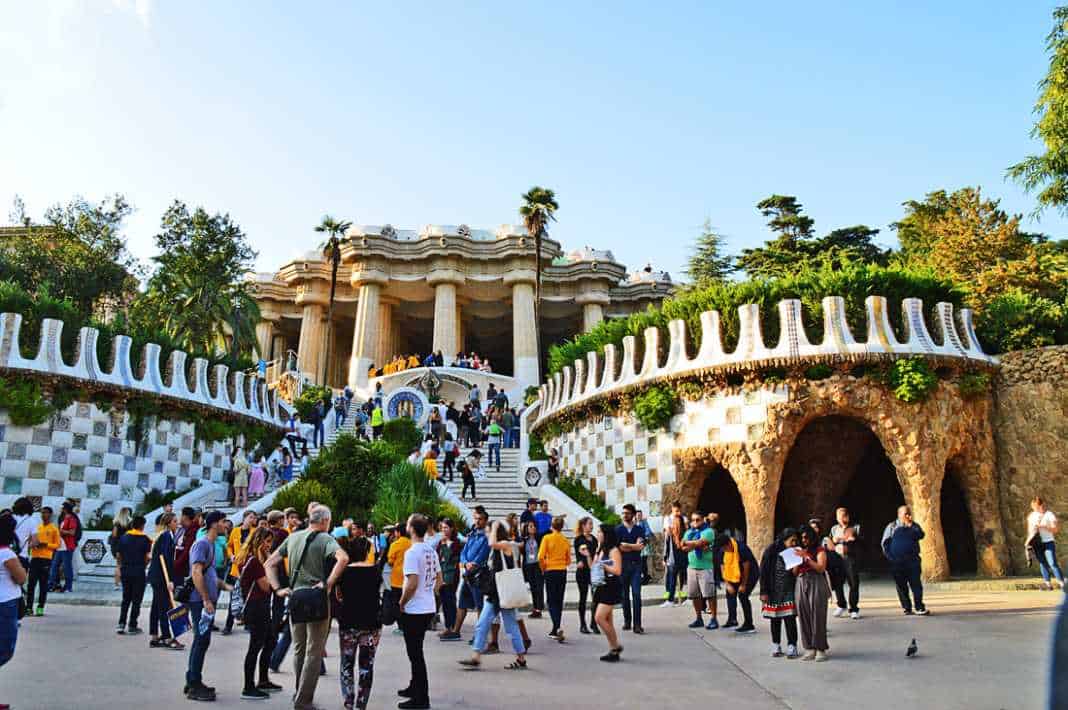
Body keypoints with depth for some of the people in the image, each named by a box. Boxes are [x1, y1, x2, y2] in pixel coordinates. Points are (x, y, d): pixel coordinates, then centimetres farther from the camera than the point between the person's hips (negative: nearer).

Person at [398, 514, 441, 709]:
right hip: (429, 608, 8)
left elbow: (412, 584, -24)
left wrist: (401, 603, -11)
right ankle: (415, 688, 34)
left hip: (414, 610, -8)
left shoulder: (412, 552, -18)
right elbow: (439, 580, 14)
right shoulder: (432, 551, 8)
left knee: (415, 654, 1)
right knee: (416, 651, 22)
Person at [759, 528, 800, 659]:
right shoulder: (771, 551, -9)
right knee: (775, 620, 8)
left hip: (789, 592, 2)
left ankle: (792, 647, 7)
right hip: (774, 592, -1)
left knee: (790, 619, -4)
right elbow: (763, 572, -7)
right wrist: (764, 592, -8)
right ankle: (776, 646, 21)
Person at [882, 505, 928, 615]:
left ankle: (920, 607, -2)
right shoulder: (892, 527, 7)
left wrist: (911, 526, -15)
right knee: (901, 586, 3)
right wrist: (890, 556, -2)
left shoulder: (914, 526, 11)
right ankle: (906, 608, 11)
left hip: (912, 561, 0)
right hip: (897, 562, 0)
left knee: (916, 584, -6)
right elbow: (885, 543, 6)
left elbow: (921, 535, -8)